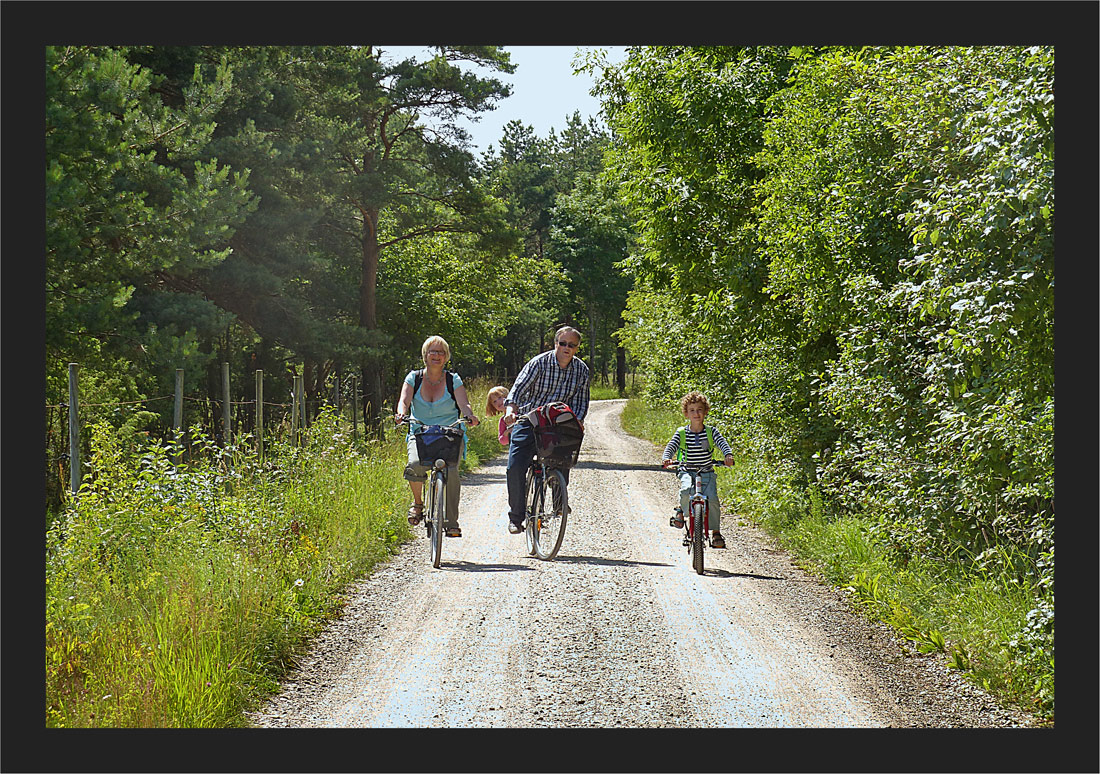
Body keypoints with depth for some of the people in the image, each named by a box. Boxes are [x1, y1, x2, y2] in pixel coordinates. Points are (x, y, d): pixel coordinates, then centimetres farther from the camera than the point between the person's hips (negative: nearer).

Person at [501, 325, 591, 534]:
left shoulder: (581, 370, 1)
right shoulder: (539, 363, -12)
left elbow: (581, 400, 3)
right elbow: (519, 387, -22)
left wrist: (578, 421, -17)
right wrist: (511, 409, -40)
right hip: (528, 421, -2)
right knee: (516, 467, -14)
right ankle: (516, 516, 0)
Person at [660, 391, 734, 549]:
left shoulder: (711, 431, 2)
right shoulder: (681, 433, 1)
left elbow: (722, 443, -11)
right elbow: (671, 447, -7)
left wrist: (728, 455, -32)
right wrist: (666, 458, -30)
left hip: (707, 472, 1)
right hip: (687, 472, -1)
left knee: (712, 498, -20)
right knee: (687, 491, -33)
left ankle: (716, 532, -6)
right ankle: (681, 510, 0)